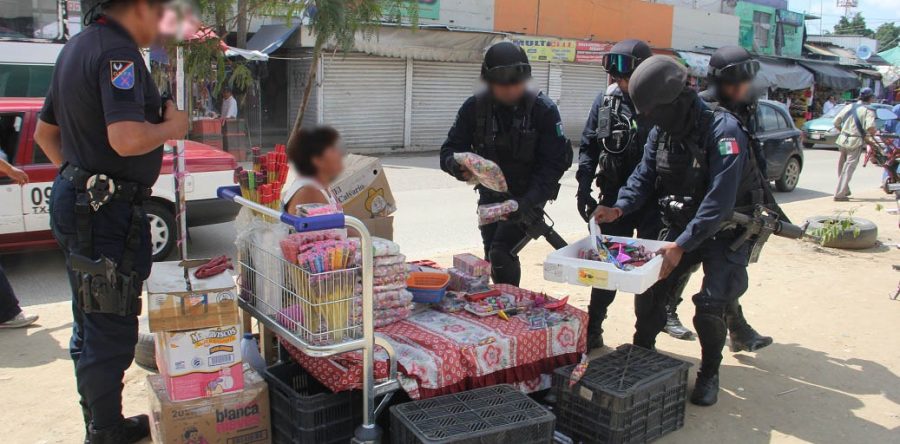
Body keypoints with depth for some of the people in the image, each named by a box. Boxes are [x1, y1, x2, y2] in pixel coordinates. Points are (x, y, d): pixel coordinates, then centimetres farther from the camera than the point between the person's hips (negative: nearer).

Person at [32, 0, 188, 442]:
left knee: (91, 326, 19)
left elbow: (44, 131, 23)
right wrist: (172, 126, -12)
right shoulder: (118, 53, -17)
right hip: (108, 209, -11)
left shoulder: (76, 47, 15)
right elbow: (127, 139, -30)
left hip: (74, 197, 11)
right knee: (111, 331, 0)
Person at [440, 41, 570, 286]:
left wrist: (528, 201, -32)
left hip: (527, 198, -4)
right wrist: (458, 167, -31)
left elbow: (555, 162, -18)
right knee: (493, 259, 13)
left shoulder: (543, 110, -17)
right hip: (490, 196, 4)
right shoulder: (474, 107, -8)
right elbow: (449, 150, -6)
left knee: (501, 254, -21)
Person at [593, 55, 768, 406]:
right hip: (682, 226, 7)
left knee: (710, 304, -15)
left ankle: (709, 373, 11)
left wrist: (682, 245, -36)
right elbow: (644, 176, 1)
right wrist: (619, 208, -19)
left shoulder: (723, 131, -26)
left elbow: (719, 200, -32)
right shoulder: (661, 132, -3)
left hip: (726, 230, -6)